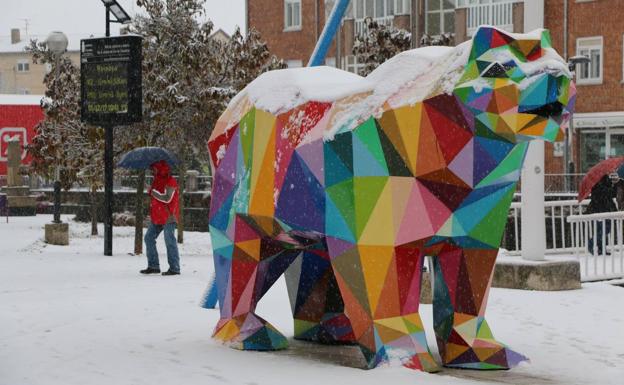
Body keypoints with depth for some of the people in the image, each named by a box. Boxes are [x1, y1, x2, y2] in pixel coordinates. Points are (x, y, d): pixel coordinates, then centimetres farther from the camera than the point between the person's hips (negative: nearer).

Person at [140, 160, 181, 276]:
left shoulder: (170, 181, -14)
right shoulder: (157, 180, 15)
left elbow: (167, 198, -24)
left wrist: (152, 192, -16)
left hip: (168, 217, -10)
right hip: (157, 217, 10)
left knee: (170, 240, -9)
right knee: (149, 238, 8)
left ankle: (174, 268, -5)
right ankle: (153, 266, 14)